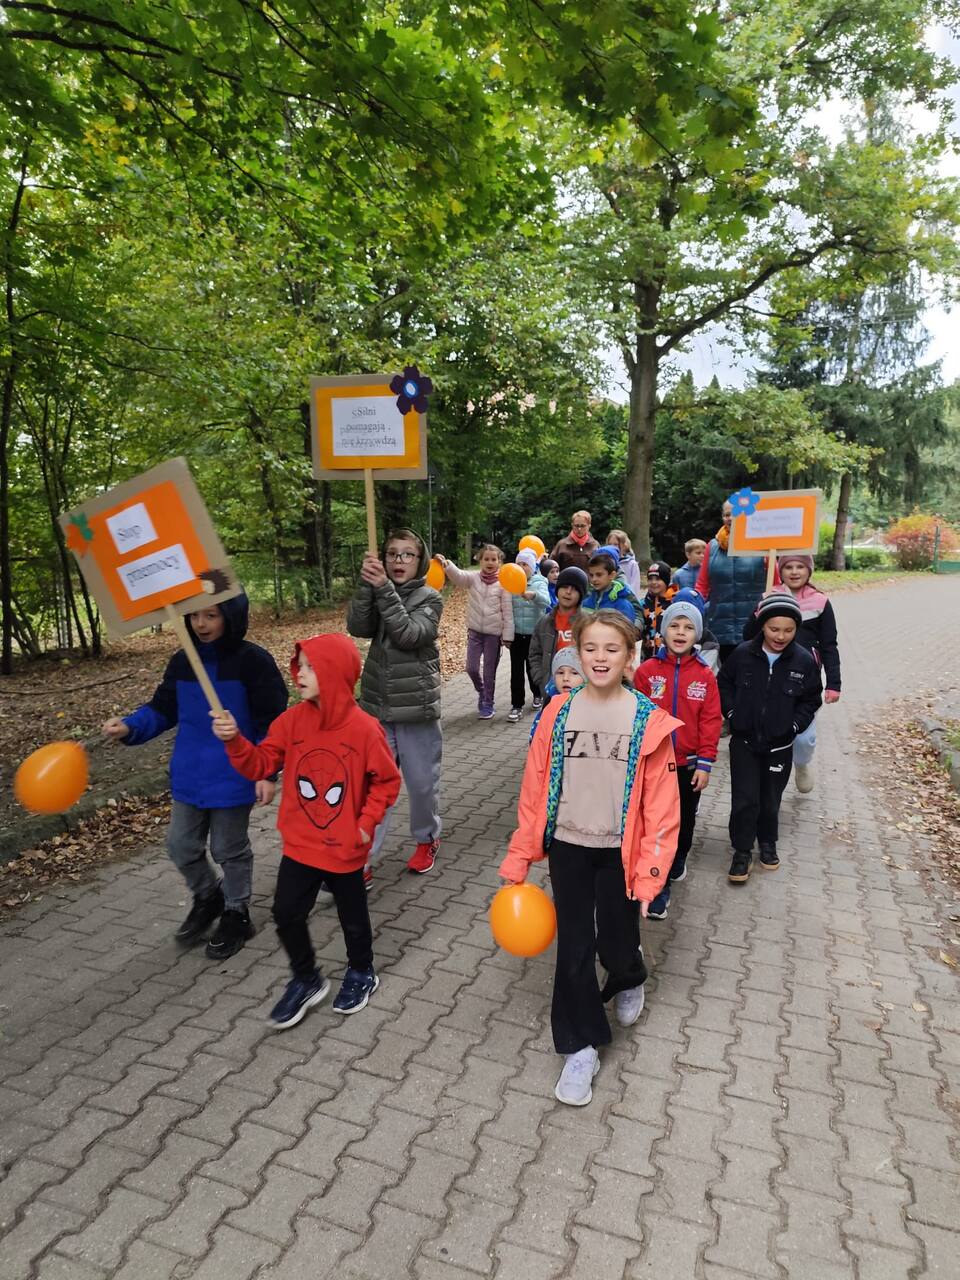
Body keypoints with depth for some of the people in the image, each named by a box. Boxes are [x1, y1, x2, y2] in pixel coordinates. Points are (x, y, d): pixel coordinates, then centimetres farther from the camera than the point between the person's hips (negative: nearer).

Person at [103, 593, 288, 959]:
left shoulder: (253, 661, -15)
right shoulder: (181, 662, 1)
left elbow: (271, 722, -14)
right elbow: (163, 709, 7)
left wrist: (268, 772, -17)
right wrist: (131, 727, -12)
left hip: (234, 777, -5)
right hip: (189, 776, 6)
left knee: (229, 849, 10)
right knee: (181, 846, 14)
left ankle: (236, 915, 33)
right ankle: (207, 897, 42)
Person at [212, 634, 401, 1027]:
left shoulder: (364, 728, -19)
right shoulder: (292, 721, -8)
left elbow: (387, 781, -8)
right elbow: (260, 764, -6)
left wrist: (366, 824, -12)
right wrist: (235, 740, -23)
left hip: (345, 848, -3)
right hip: (299, 845, 3)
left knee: (352, 917, 16)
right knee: (287, 914, 7)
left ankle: (361, 974, 44)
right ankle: (305, 980, 33)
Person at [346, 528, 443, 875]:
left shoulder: (429, 598, -2)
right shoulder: (377, 594, 7)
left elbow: (410, 634, -20)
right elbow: (357, 627, -12)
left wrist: (385, 589, -25)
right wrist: (366, 585, -24)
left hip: (417, 706, -2)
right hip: (377, 706, 2)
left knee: (422, 781, 10)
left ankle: (427, 839, 34)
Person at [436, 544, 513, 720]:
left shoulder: (503, 584, -6)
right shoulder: (473, 578, -1)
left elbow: (507, 612, -4)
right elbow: (458, 576, -22)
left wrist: (507, 636, -7)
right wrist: (446, 565, -43)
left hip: (494, 633, -2)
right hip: (475, 631, 2)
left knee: (489, 672, 6)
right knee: (472, 668, 2)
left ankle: (488, 704, 21)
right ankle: (482, 692, 32)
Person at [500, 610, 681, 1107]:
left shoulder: (648, 721, -11)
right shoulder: (558, 713, -6)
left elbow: (660, 804, -7)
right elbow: (534, 788, -2)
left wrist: (650, 872, -9)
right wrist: (518, 857, 0)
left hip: (620, 851, -1)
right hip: (568, 847, 1)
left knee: (616, 944, 12)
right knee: (573, 948, 7)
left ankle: (629, 981, 50)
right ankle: (580, 1047, 27)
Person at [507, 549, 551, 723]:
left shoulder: (539, 583, -5)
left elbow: (546, 601, -26)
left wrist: (533, 595, -47)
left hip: (534, 634, -1)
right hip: (517, 634, 1)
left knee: (533, 667, 11)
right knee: (516, 670, -2)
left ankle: (538, 695, 37)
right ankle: (517, 705, 4)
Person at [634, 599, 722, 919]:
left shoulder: (705, 675, -5)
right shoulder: (647, 670, -7)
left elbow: (711, 721, -4)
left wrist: (705, 764, -6)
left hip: (688, 764, 2)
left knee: (684, 820, 19)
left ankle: (677, 861, 45)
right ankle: (660, 886, 14)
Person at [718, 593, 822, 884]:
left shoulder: (805, 661, -10)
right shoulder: (743, 653, -10)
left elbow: (810, 700, 3)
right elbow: (724, 683, 5)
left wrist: (794, 725, -7)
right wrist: (733, 715, -3)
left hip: (780, 745, 1)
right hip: (744, 741, -1)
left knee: (770, 799, 15)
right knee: (745, 799, -1)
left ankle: (767, 843, 38)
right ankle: (742, 851, 16)